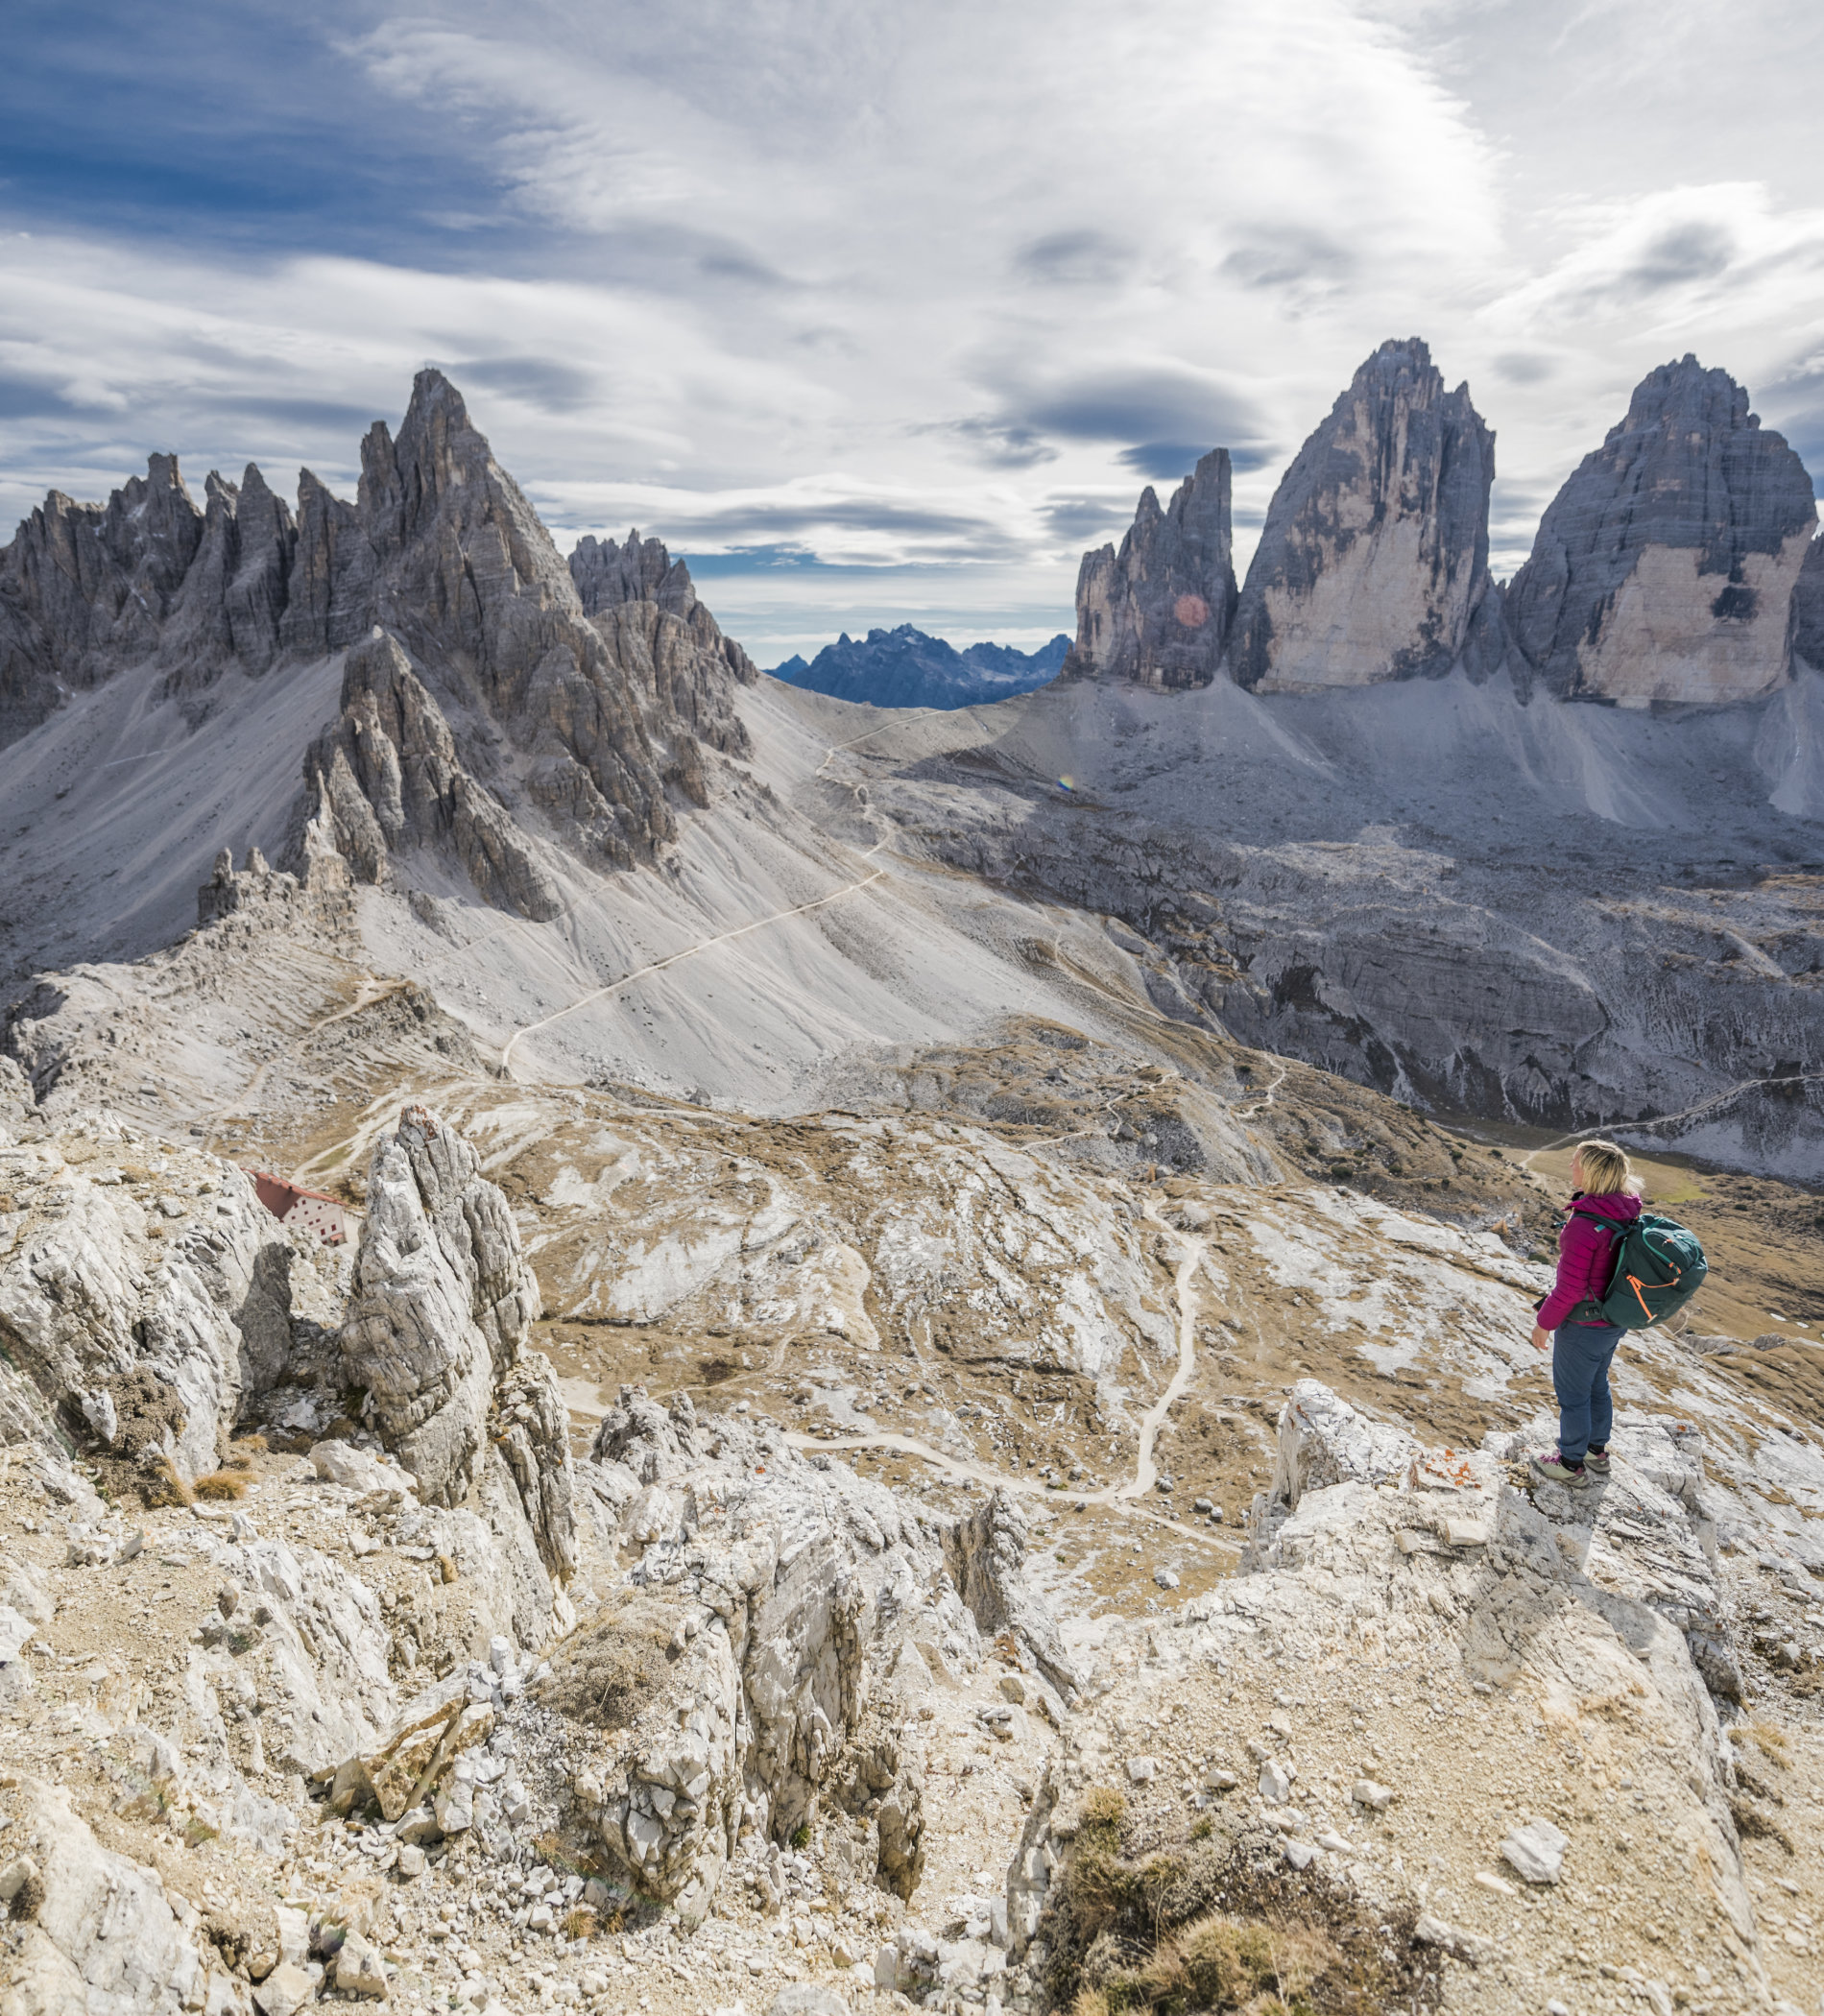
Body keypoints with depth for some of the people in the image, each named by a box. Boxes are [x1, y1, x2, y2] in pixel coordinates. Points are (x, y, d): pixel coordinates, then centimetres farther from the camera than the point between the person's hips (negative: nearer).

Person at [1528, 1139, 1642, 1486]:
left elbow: (1569, 1287, -26)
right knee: (1597, 1386, 26)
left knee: (1572, 1393, 12)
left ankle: (1571, 1464, 29)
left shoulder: (1584, 1225, -33)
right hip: (1613, 1320, 8)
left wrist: (1544, 1323, -12)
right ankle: (1597, 1452, 44)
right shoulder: (1626, 1214, -7)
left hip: (1583, 1326, -8)